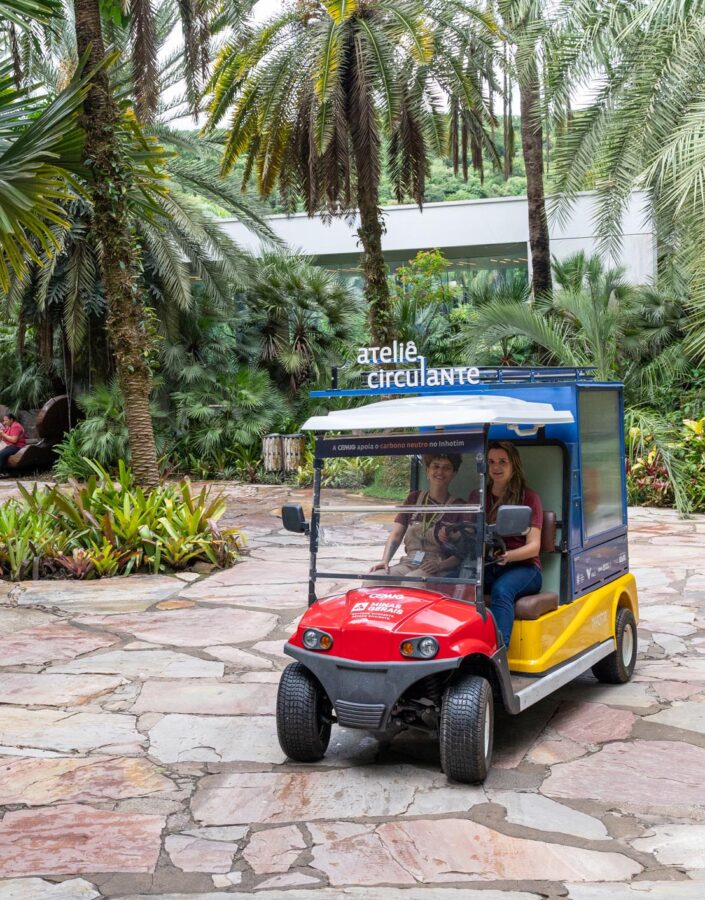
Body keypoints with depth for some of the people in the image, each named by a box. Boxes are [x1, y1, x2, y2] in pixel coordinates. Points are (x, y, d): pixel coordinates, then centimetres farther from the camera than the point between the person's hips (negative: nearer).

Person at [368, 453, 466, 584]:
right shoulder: (414, 498, 18)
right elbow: (396, 535, 11)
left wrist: (440, 565, -18)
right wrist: (384, 561, -6)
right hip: (408, 563, 4)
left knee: (409, 582, -38)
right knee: (371, 581, -26)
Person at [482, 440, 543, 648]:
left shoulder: (529, 497, 3)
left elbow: (534, 546, -5)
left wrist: (508, 556, -26)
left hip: (523, 566, -3)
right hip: (486, 565, 3)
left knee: (501, 590, -38)